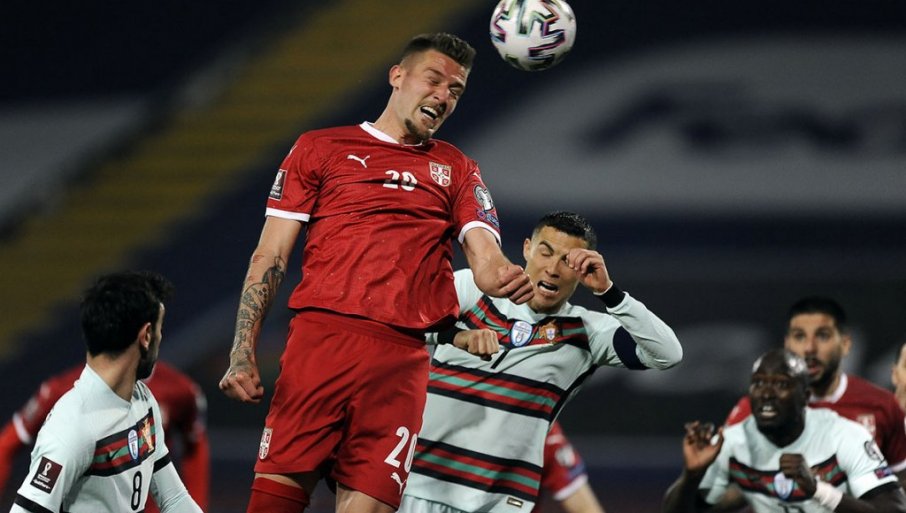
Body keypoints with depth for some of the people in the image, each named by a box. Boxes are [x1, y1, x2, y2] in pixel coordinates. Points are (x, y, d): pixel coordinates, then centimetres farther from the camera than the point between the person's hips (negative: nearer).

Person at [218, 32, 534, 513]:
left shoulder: (456, 170, 23)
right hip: (320, 338, -2)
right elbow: (270, 256, 11)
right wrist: (243, 352, -1)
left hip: (401, 360, 2)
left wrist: (504, 277, -18)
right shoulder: (321, 148, 16)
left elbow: (484, 255, 8)